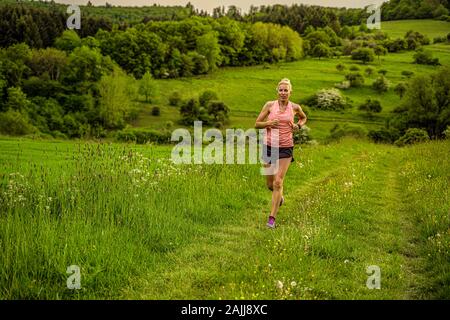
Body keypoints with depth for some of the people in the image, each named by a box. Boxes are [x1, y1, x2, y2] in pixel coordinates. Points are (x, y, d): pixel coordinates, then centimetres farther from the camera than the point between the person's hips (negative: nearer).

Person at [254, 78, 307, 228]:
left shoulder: (295, 107, 0)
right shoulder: (269, 105, -2)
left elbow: (303, 118, 21)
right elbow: (257, 124, 2)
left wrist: (298, 126, 1)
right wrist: (268, 123, -18)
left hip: (286, 148, -1)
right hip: (269, 146, 2)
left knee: (278, 183, -11)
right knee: (270, 184, 11)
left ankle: (272, 218, -7)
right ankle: (280, 197, 47)